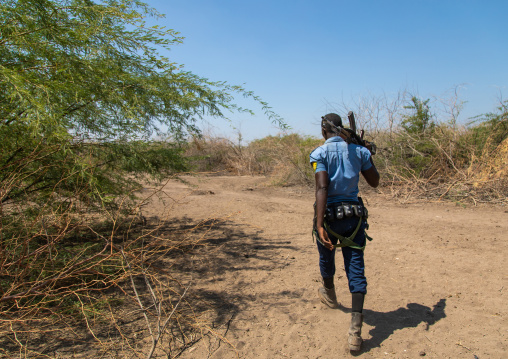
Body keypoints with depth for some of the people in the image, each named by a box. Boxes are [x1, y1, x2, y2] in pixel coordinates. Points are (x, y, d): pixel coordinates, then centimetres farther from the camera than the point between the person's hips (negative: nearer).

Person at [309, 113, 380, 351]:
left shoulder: (320, 153, -9)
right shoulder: (359, 151, 3)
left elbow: (322, 188, -21)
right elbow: (374, 182, 12)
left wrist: (319, 225, -26)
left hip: (330, 215, -2)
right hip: (354, 215, 3)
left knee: (326, 257, 25)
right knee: (356, 268, 3)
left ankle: (329, 294, 52)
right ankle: (356, 329, -4)